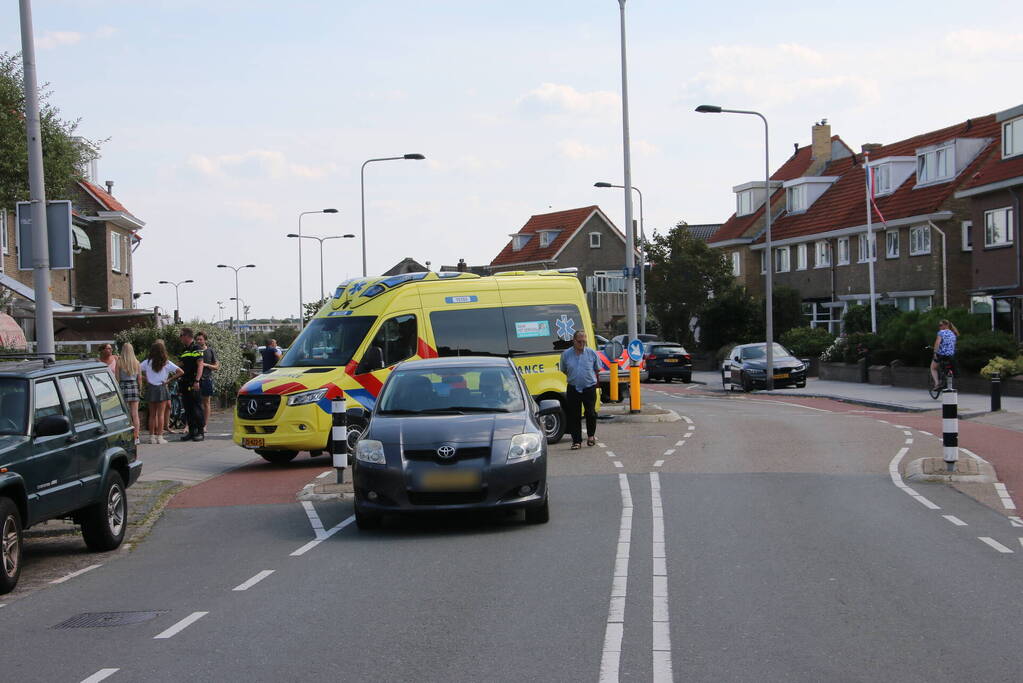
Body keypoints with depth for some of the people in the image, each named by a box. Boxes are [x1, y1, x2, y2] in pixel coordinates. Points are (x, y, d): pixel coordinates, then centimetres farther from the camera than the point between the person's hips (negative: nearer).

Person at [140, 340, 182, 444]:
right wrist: (169, 380, -3)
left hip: (151, 388, 2)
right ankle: (159, 437, 0)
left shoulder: (148, 362, 0)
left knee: (152, 414, 9)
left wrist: (145, 379, 2)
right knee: (160, 414, 2)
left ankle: (152, 437, 9)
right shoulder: (166, 363, -3)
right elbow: (180, 372, -8)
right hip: (162, 388, -2)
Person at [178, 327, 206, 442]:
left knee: (197, 408, -7)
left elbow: (200, 365, -15)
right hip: (185, 383, 9)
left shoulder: (196, 349, -7)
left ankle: (200, 432, -4)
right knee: (187, 409, 8)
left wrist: (197, 381, -23)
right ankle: (191, 431, 13)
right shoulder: (185, 350, 19)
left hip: (194, 384, -9)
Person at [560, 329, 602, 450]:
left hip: (589, 388, -1)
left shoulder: (592, 353, 0)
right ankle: (576, 441, 7)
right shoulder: (566, 354, 2)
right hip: (573, 389, 1)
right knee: (574, 416, 1)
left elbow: (597, 370, 13)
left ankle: (591, 435, 26)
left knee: (590, 413, 2)